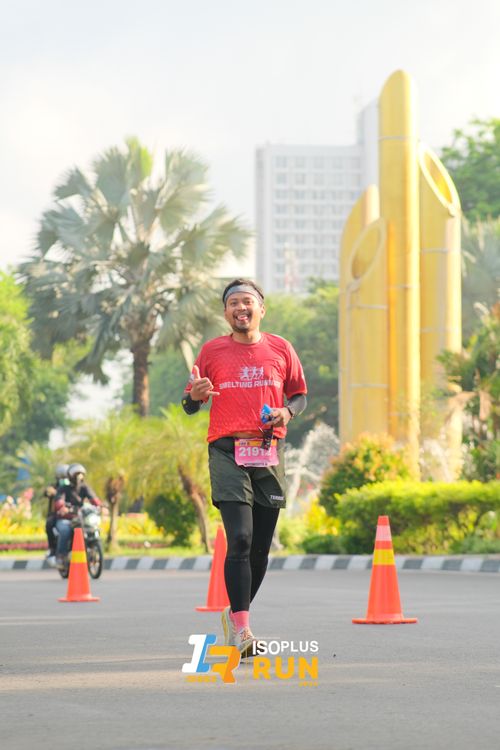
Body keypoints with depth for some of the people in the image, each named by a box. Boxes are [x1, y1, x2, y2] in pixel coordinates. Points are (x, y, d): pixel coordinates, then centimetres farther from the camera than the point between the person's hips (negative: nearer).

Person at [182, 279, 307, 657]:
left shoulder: (280, 349, 10)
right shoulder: (212, 351, 6)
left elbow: (300, 395, 19)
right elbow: (190, 406, 11)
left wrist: (288, 411, -3)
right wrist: (195, 395, -13)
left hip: (269, 453, 3)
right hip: (227, 452, -3)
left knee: (261, 546, 6)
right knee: (240, 539, -17)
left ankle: (236, 614, 25)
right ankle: (241, 627, -16)